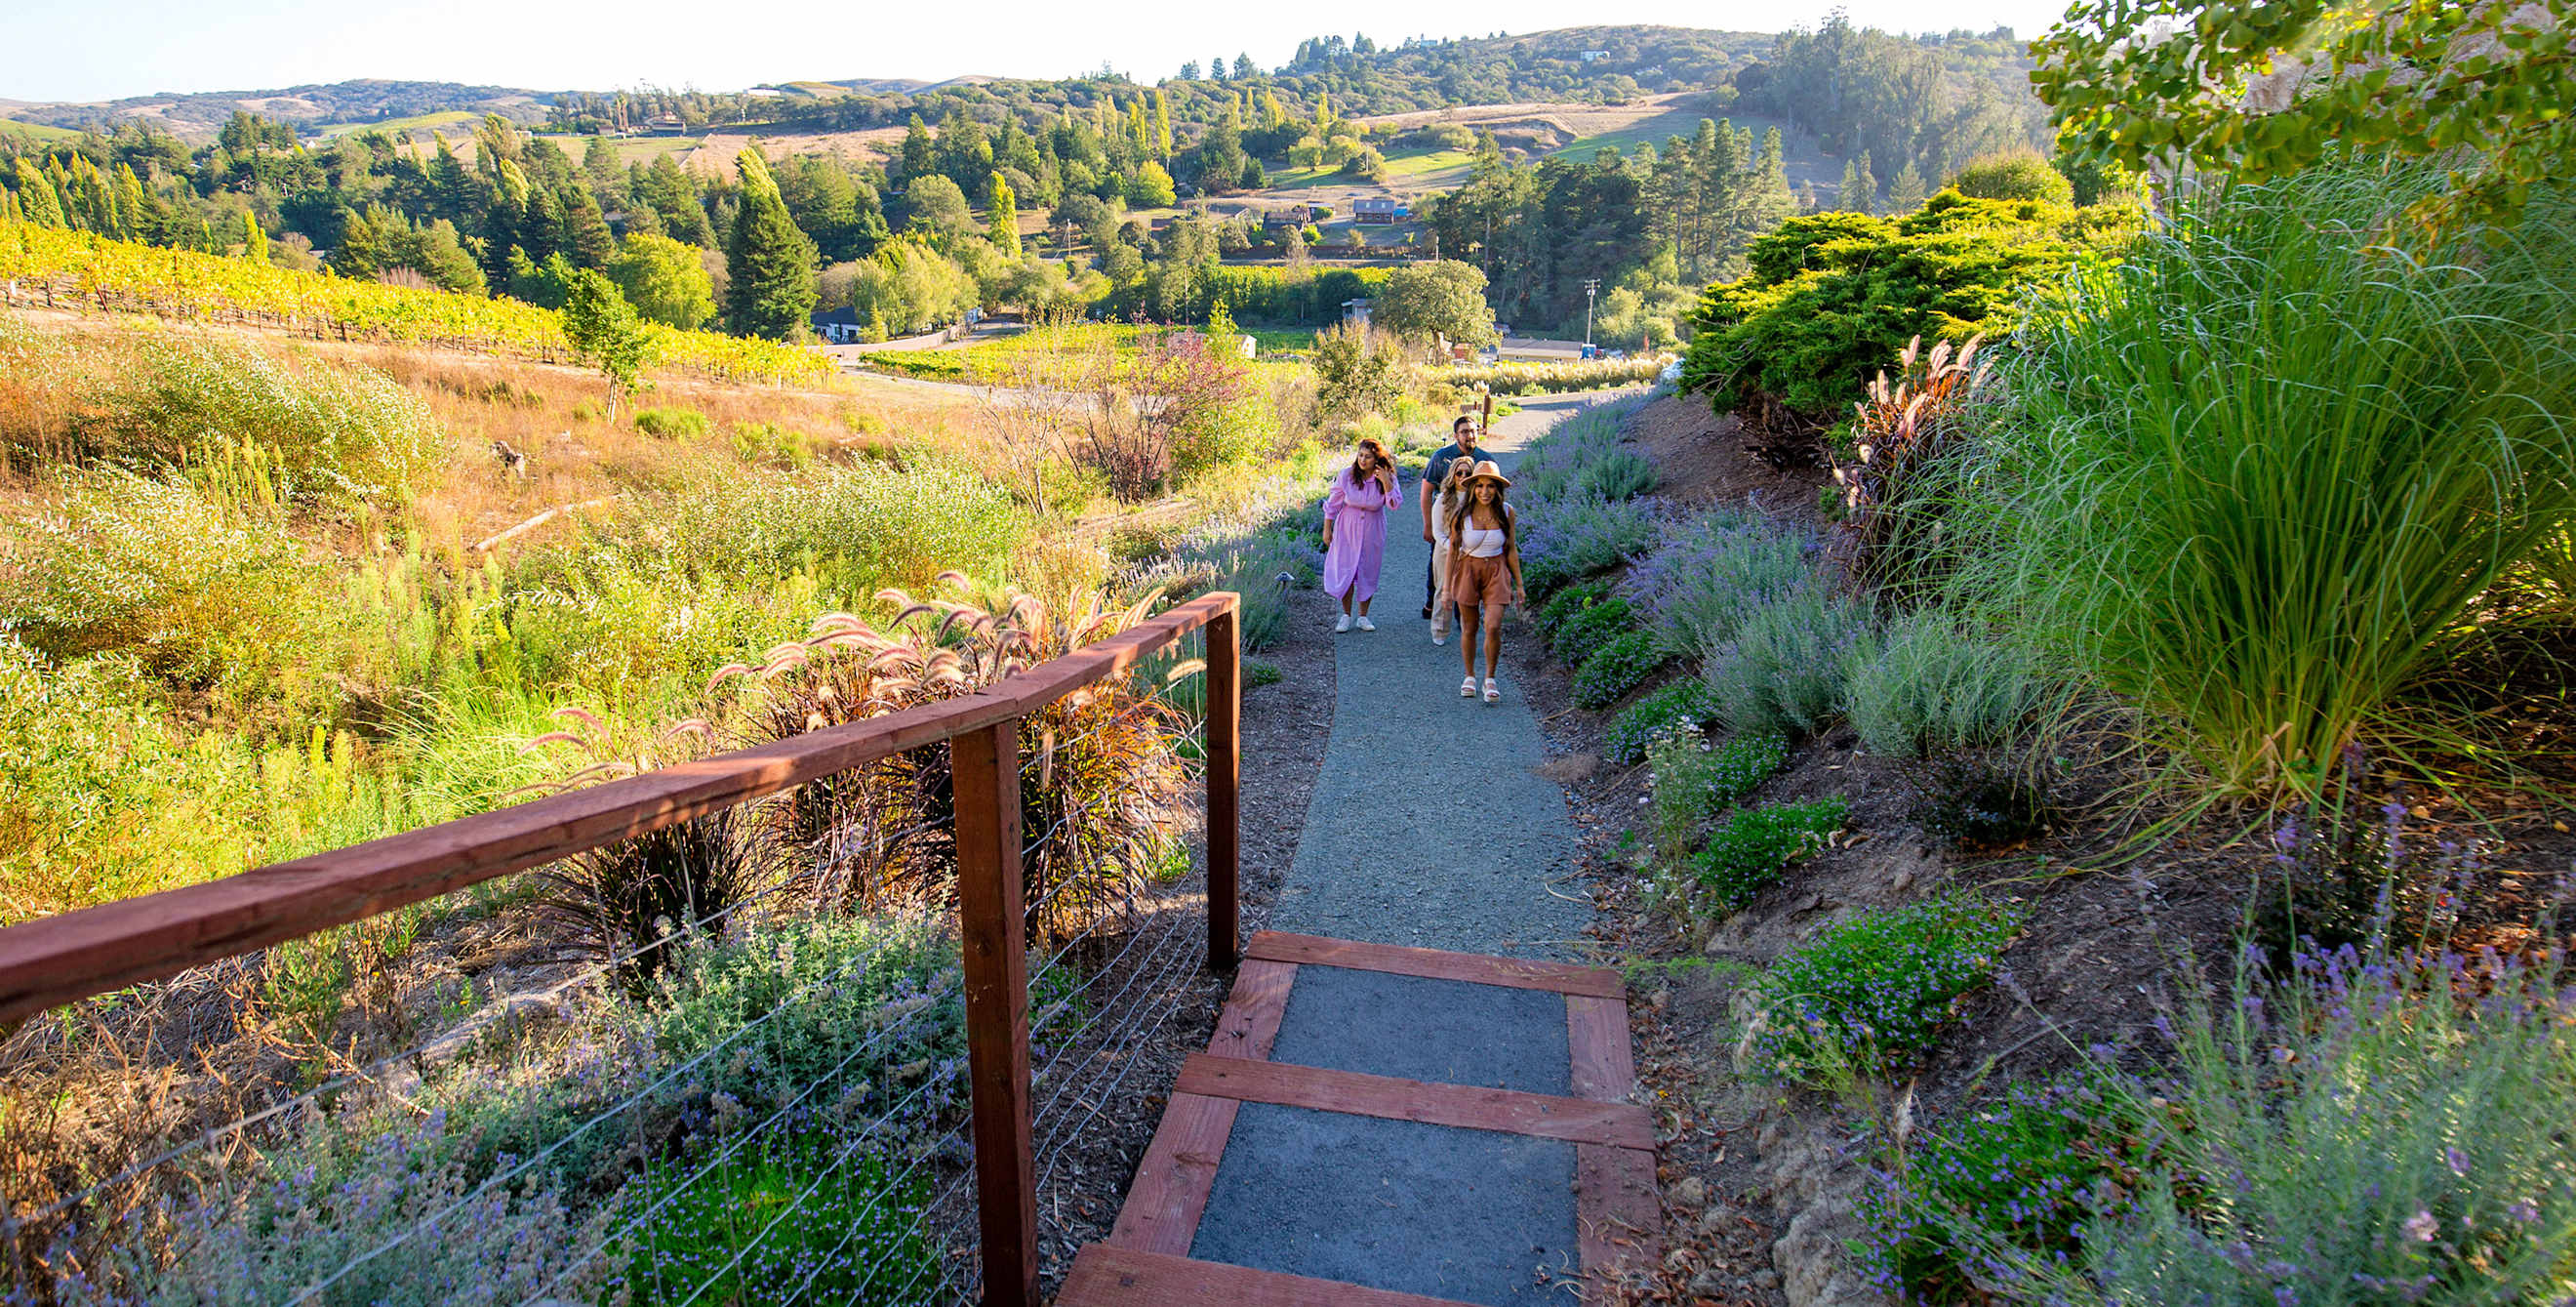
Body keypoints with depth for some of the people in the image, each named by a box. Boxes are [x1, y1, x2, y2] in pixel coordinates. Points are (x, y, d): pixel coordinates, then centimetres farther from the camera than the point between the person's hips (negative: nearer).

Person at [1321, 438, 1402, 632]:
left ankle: (1363, 616, 21)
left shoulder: (1387, 478, -11)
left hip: (1372, 532, 1)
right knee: (1345, 571, -1)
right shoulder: (1345, 475, -14)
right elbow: (1332, 504, -5)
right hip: (1347, 530, -1)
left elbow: (1395, 503, -19)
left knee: (1368, 573, 7)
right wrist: (1327, 530, -1)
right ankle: (1346, 616, 14)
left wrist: (1386, 482, -29)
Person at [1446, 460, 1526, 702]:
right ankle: (1470, 677, 28)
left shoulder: (1506, 512, -5)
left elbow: (1511, 550, 4)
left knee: (1493, 628, -12)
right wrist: (1447, 587, 0)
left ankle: (1490, 679, 7)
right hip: (1467, 571, 0)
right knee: (1469, 628, 8)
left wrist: (1519, 585, 6)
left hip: (1496, 572, 0)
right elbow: (1453, 551, -1)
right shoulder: (1461, 514, -9)